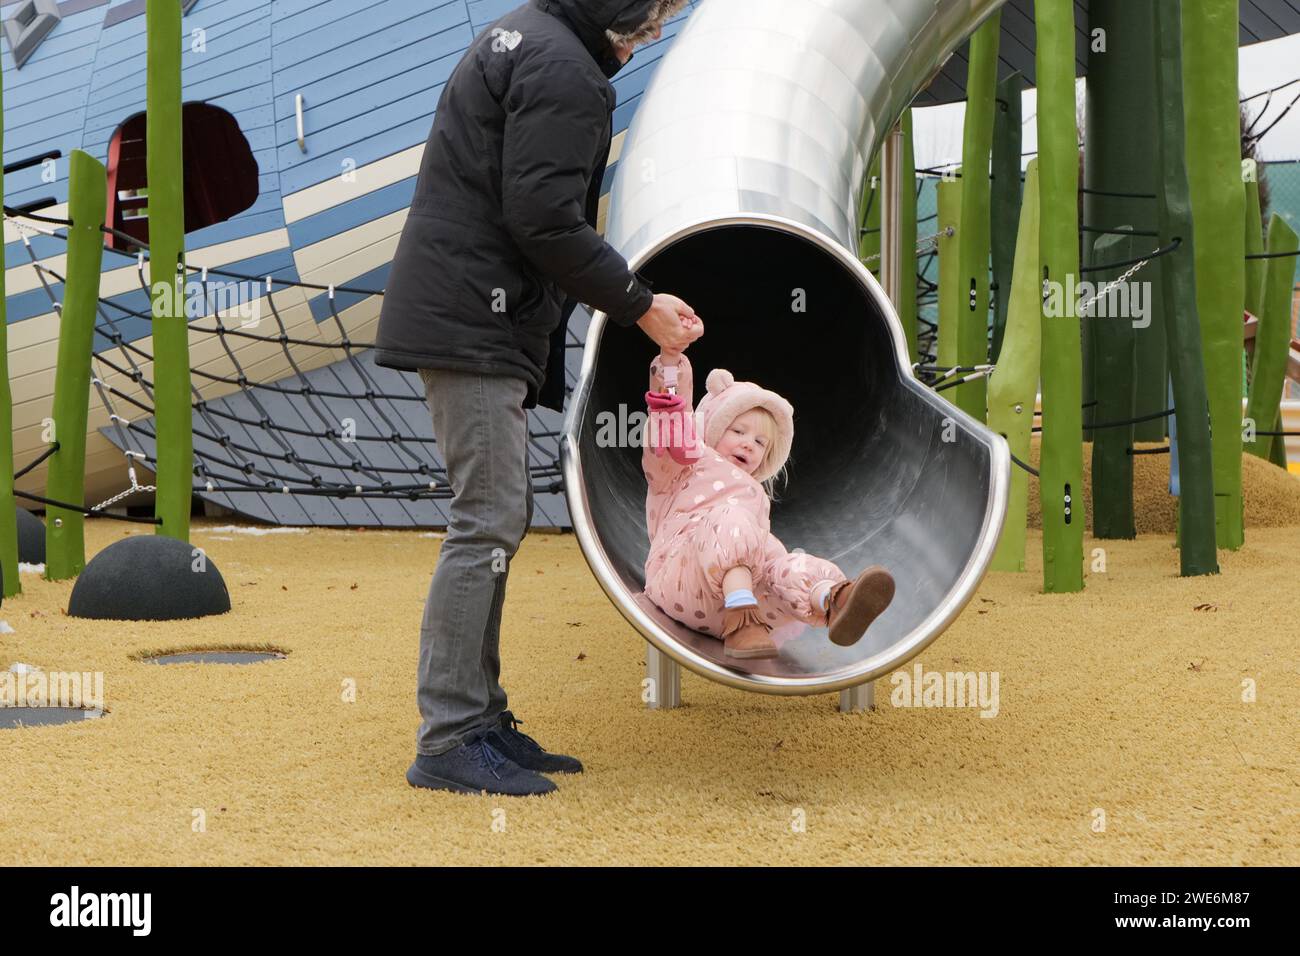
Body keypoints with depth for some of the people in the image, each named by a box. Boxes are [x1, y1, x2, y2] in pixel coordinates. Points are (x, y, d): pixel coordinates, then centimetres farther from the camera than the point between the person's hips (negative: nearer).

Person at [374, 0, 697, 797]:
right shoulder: (563, 69, -12)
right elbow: (545, 220, -20)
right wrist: (640, 305, -10)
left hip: (476, 320, 11)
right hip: (475, 323, -11)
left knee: (500, 520, 11)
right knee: (488, 522, -10)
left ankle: (481, 719, 16)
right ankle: (448, 740, -6)